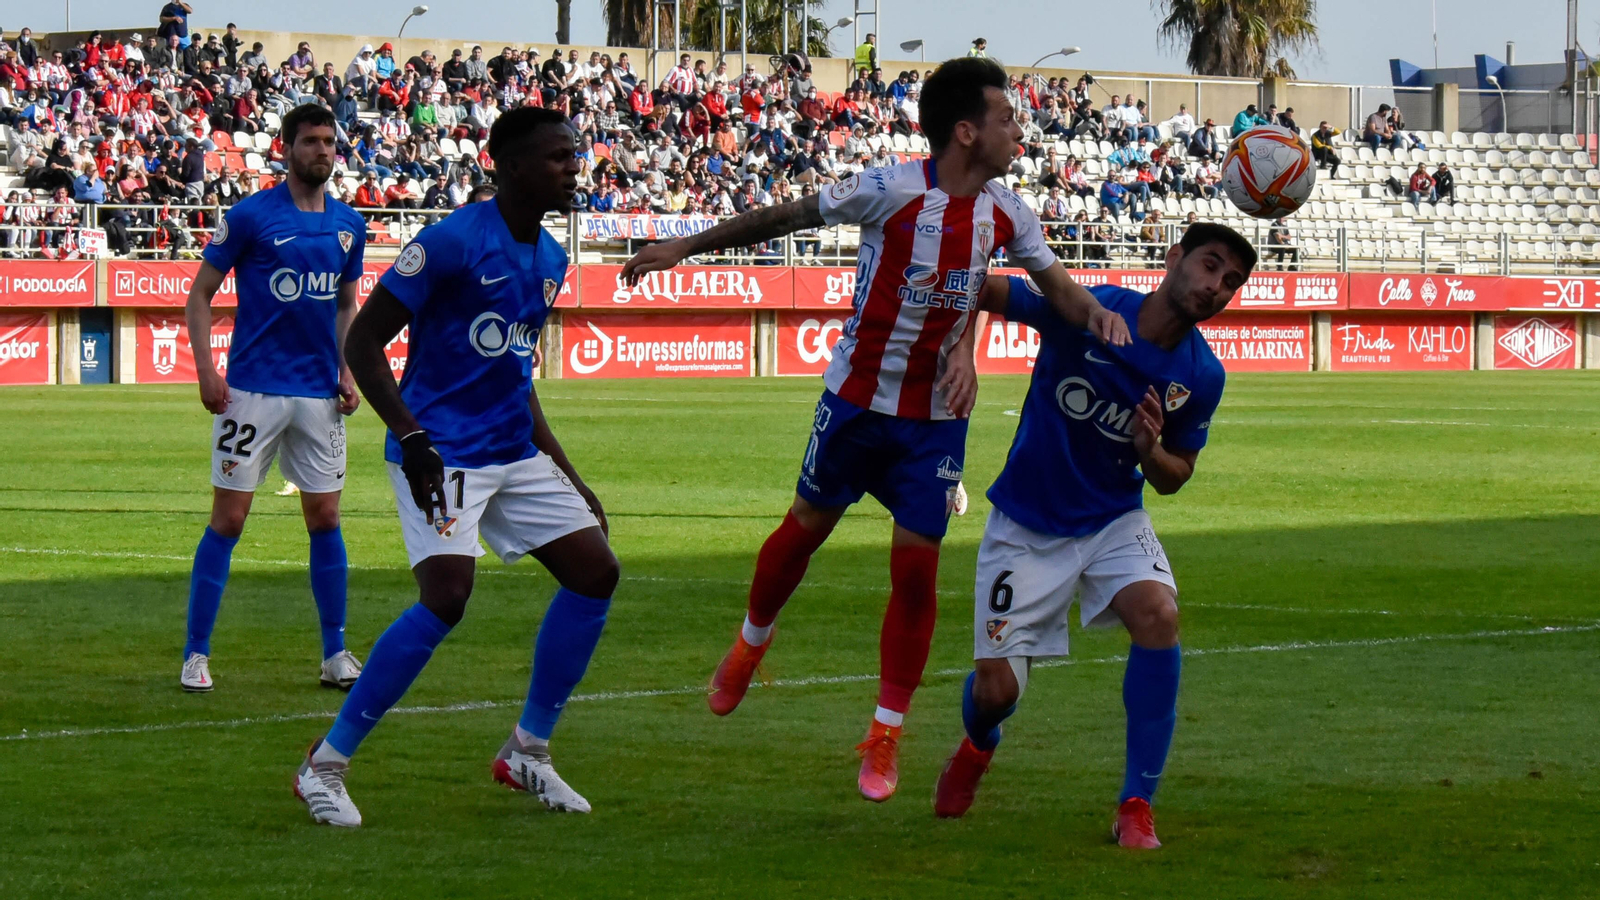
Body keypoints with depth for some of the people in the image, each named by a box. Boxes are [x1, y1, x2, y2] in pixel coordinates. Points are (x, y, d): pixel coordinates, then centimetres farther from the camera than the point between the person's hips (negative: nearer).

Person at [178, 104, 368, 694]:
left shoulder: (348, 224, 9)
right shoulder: (250, 216, -5)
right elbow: (201, 293, -1)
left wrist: (348, 370, 8)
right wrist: (206, 369, -10)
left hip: (320, 395, 4)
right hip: (254, 390, -4)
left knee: (325, 518, 6)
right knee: (228, 518, -3)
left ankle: (335, 653, 15)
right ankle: (196, 654, 3)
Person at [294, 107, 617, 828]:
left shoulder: (550, 259, 12)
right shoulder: (453, 242, -15)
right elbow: (363, 341, -14)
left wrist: (566, 475, 22)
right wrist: (412, 438, -24)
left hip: (514, 453, 9)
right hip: (441, 454, -9)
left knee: (594, 571, 3)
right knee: (447, 595, -24)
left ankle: (529, 753, 16)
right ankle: (325, 766, -12)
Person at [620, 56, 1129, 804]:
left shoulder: (1004, 214, -4)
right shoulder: (892, 192, -19)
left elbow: (1054, 281, 0)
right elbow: (783, 217, -12)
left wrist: (1093, 313, -24)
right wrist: (683, 248, -8)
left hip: (937, 416, 3)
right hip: (858, 399, -3)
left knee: (915, 568, -1)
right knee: (806, 528, 13)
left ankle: (885, 739, 10)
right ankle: (752, 642, 44)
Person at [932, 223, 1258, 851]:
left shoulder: (1202, 376, -8)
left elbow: (1174, 479, 4)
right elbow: (985, 292, -10)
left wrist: (1151, 451, -19)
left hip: (1114, 517, 2)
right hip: (1027, 523, -2)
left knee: (1159, 615, -28)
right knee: (996, 692, -4)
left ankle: (1136, 806, -17)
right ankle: (979, 743, 38)